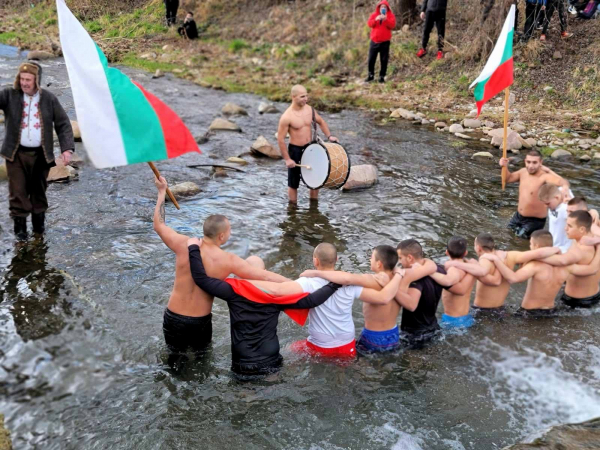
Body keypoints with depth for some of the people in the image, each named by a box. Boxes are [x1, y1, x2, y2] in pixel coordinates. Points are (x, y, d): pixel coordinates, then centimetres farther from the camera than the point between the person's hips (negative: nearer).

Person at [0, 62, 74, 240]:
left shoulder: (49, 98, 0)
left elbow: (63, 124, 0)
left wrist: (67, 148, -9)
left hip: (41, 154, 1)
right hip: (16, 154, -1)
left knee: (39, 190, 13)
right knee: (18, 192, -1)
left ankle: (39, 222, 30)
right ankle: (20, 225, 10)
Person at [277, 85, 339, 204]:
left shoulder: (310, 109, -3)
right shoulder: (287, 117, -20)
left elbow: (321, 122, 16)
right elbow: (280, 139, -17)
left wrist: (329, 136, 2)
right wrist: (287, 159, -16)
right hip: (295, 150, -5)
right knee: (293, 184, 8)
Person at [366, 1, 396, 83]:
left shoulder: (391, 15, 3)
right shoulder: (374, 15, 9)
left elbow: (392, 25, -12)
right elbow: (369, 24, -5)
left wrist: (385, 19, -26)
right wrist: (376, 19, -22)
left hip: (385, 42, -2)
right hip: (374, 41, 2)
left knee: (384, 60, -1)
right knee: (371, 59, 4)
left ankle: (382, 76, 6)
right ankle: (371, 75, 17)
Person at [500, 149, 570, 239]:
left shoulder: (544, 176, -28)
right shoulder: (523, 172, -4)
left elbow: (563, 182, -44)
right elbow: (509, 178, 12)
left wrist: (565, 186, -69)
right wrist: (505, 166, -8)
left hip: (535, 221, -7)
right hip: (518, 215, 8)